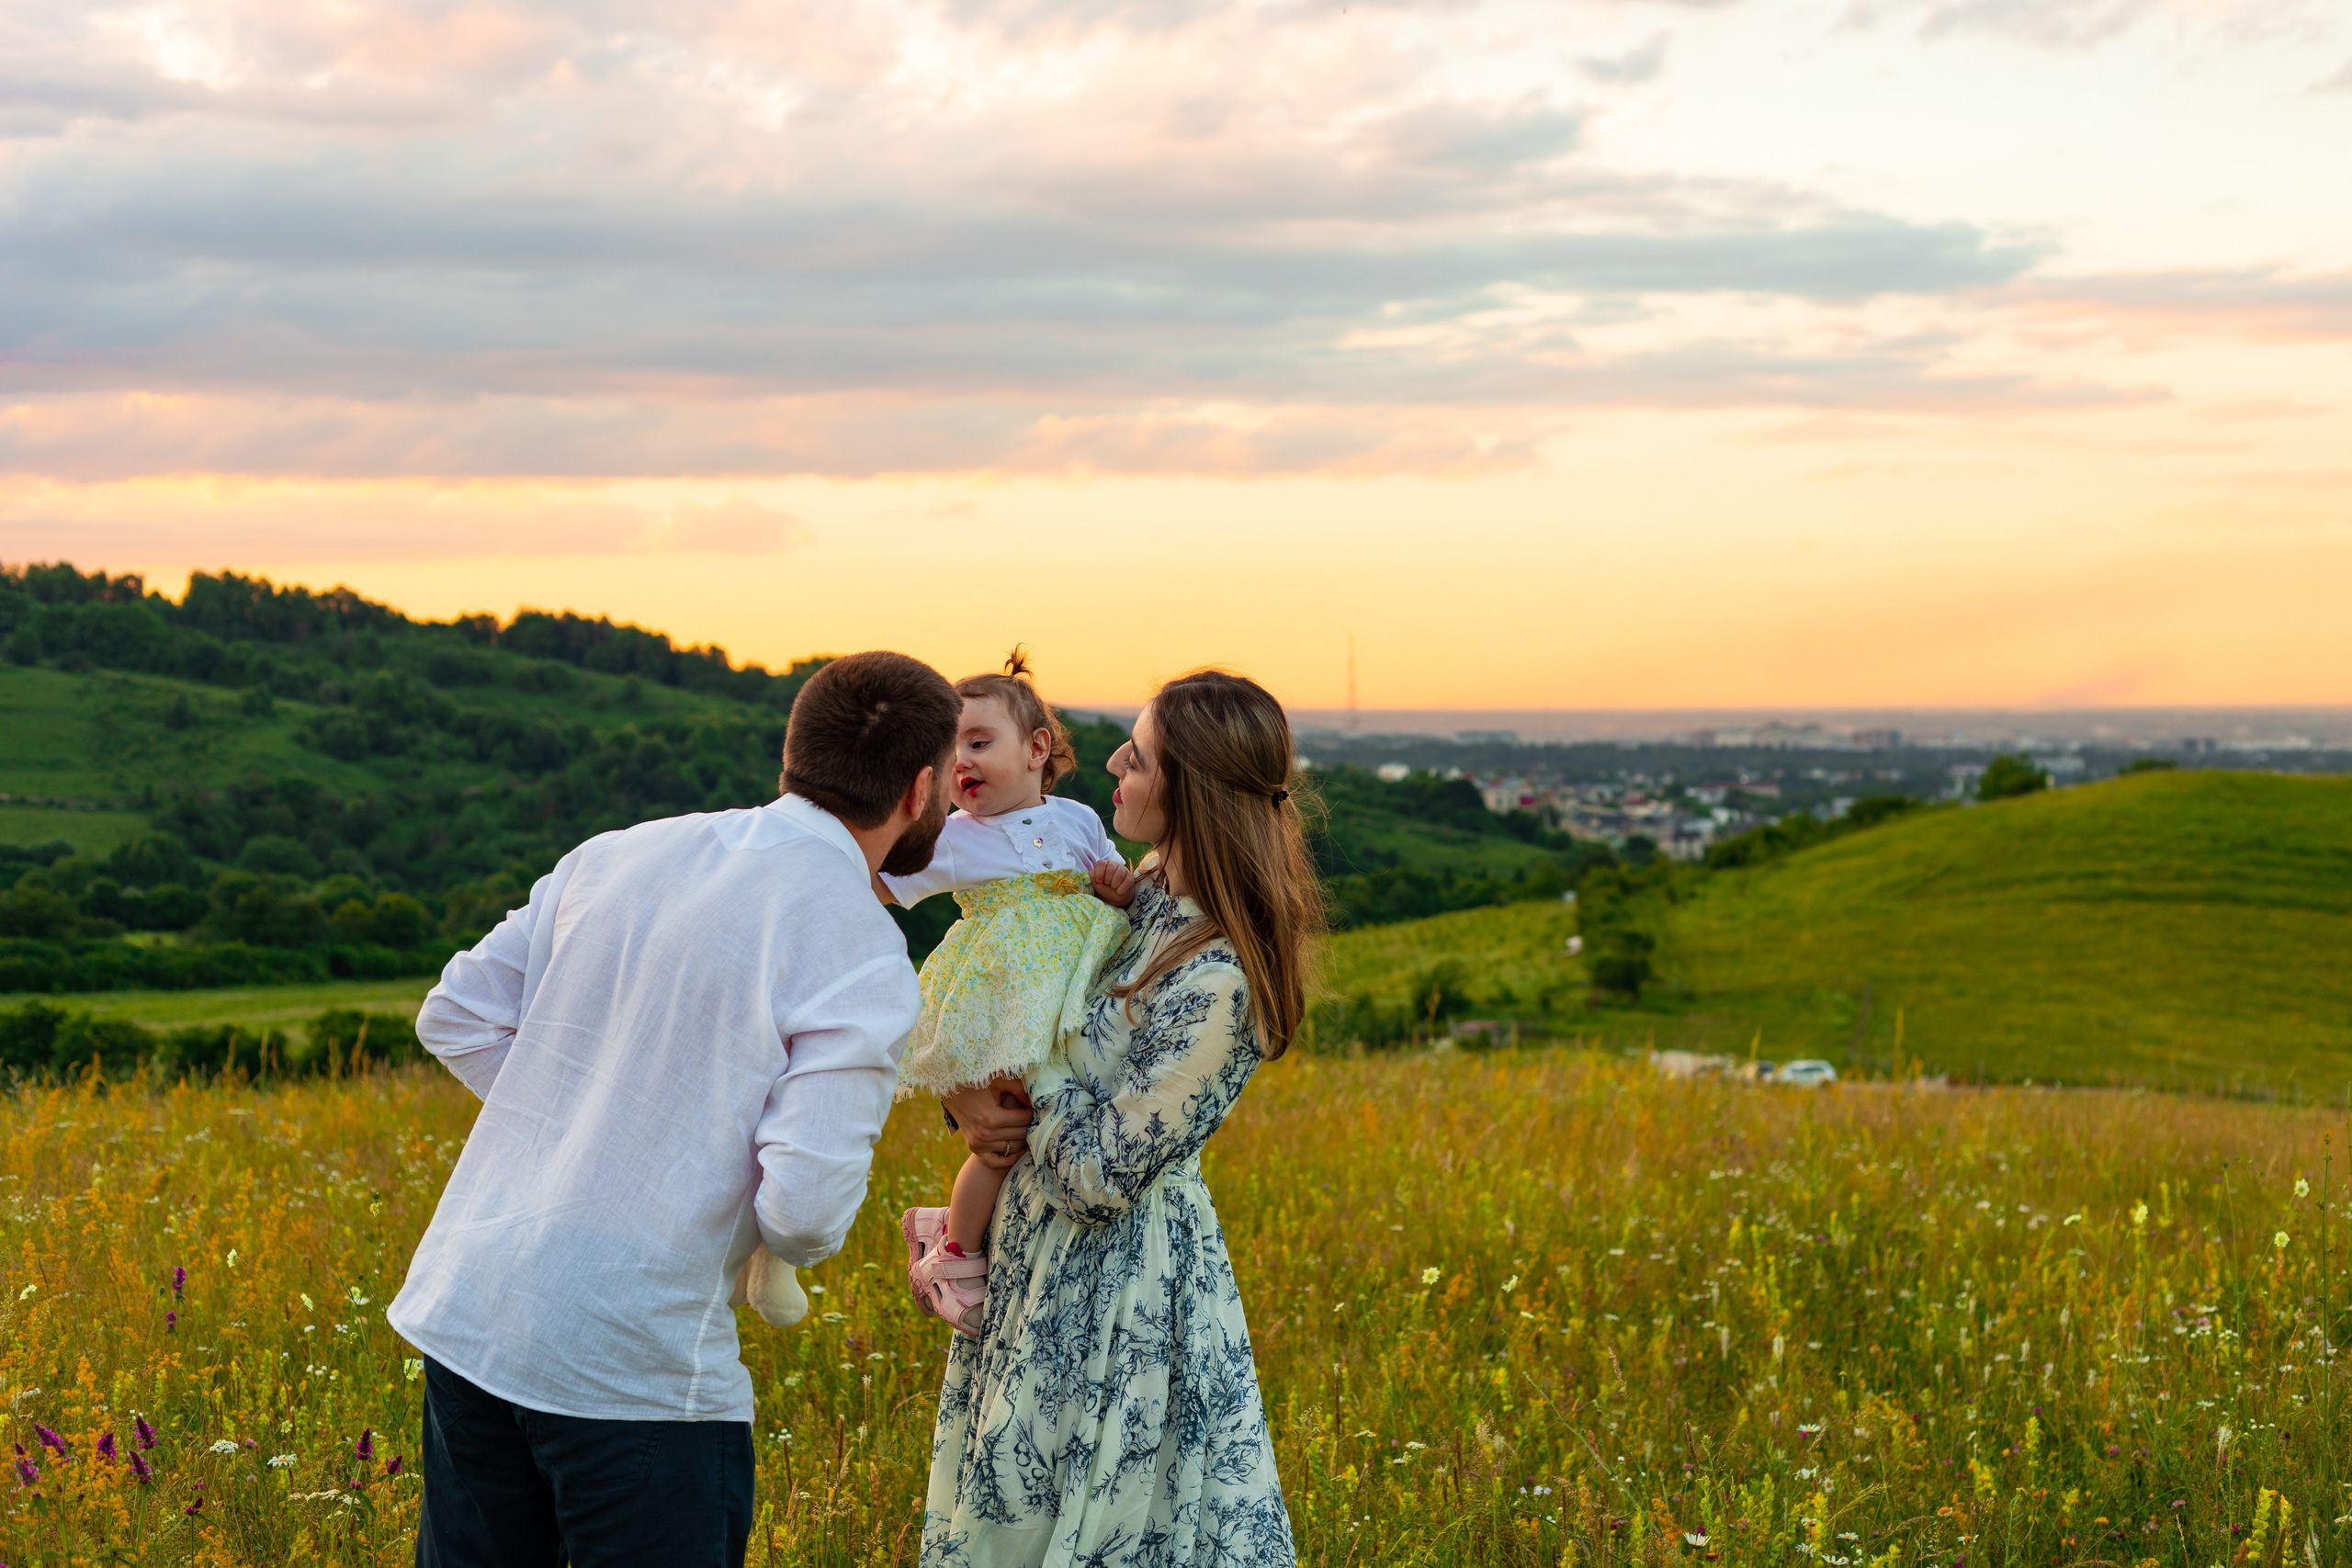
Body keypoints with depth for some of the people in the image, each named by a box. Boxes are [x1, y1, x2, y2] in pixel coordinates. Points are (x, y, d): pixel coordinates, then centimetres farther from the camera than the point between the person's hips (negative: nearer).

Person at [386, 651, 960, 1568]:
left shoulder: (621, 855, 7)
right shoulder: (861, 953, -12)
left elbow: (456, 1019, 12)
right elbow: (807, 1208, -18)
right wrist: (798, 1238, 5)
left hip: (464, 1311, 6)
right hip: (634, 1370, -6)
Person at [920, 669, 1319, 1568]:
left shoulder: (1217, 982, -26)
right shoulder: (1151, 889, 1)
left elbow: (1097, 1178, -23)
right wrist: (969, 1105, -5)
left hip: (1115, 1284, -9)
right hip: (1044, 1253, 9)